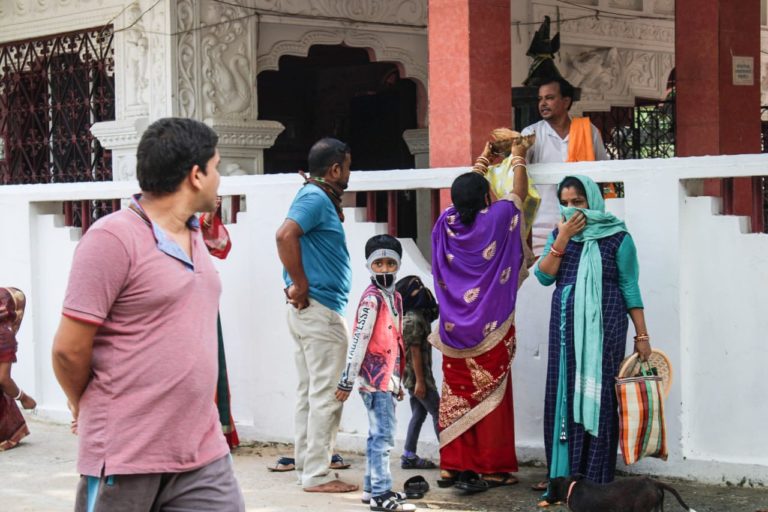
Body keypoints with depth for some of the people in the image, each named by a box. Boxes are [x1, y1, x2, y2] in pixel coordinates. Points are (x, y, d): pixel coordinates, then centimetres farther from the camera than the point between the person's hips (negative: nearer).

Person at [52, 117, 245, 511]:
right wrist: (87, 408, 5)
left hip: (203, 453, 7)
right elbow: (69, 349, -13)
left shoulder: (194, 237, 13)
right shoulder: (113, 238, -14)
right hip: (124, 459, -7)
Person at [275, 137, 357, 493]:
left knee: (309, 393, 14)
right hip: (321, 308, -10)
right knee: (326, 395, -6)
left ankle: (306, 464, 20)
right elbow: (285, 235, -29)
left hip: (308, 309, 10)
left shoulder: (317, 197, 16)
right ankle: (317, 475, -3)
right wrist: (301, 284, -23)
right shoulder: (316, 198, -14)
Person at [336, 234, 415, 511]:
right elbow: (359, 340, -16)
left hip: (388, 377, 9)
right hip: (374, 377, -9)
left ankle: (371, 487, 22)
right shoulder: (372, 299, -13)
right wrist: (347, 379, -17)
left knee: (377, 434, 14)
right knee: (384, 434, -11)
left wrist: (398, 379, 23)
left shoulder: (395, 297, 14)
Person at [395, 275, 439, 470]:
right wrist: (420, 381, -21)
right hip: (418, 375, -9)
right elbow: (415, 351, -20)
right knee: (438, 413, -5)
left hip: (416, 376, 9)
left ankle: (409, 456, 10)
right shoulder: (414, 319, -16)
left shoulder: (418, 316, 14)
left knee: (419, 414, 10)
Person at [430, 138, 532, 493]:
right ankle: (489, 469, 6)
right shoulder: (496, 218, -11)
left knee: (456, 395, 8)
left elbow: (465, 192, 22)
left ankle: (453, 465, 10)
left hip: (455, 328, 4)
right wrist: (518, 158, 26)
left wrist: (482, 162, 35)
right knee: (489, 397, 2)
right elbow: (519, 193, 9)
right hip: (490, 329, -4)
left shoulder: (447, 223, 0)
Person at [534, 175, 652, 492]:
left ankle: (595, 477, 1)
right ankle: (564, 471, 11)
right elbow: (543, 276, -1)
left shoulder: (616, 237, -2)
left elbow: (630, 287, -1)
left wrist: (642, 336, -4)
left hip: (603, 327, -4)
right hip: (565, 326, 4)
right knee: (563, 394, 4)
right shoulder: (559, 235, 11)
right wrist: (563, 238, -9)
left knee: (598, 395, -3)